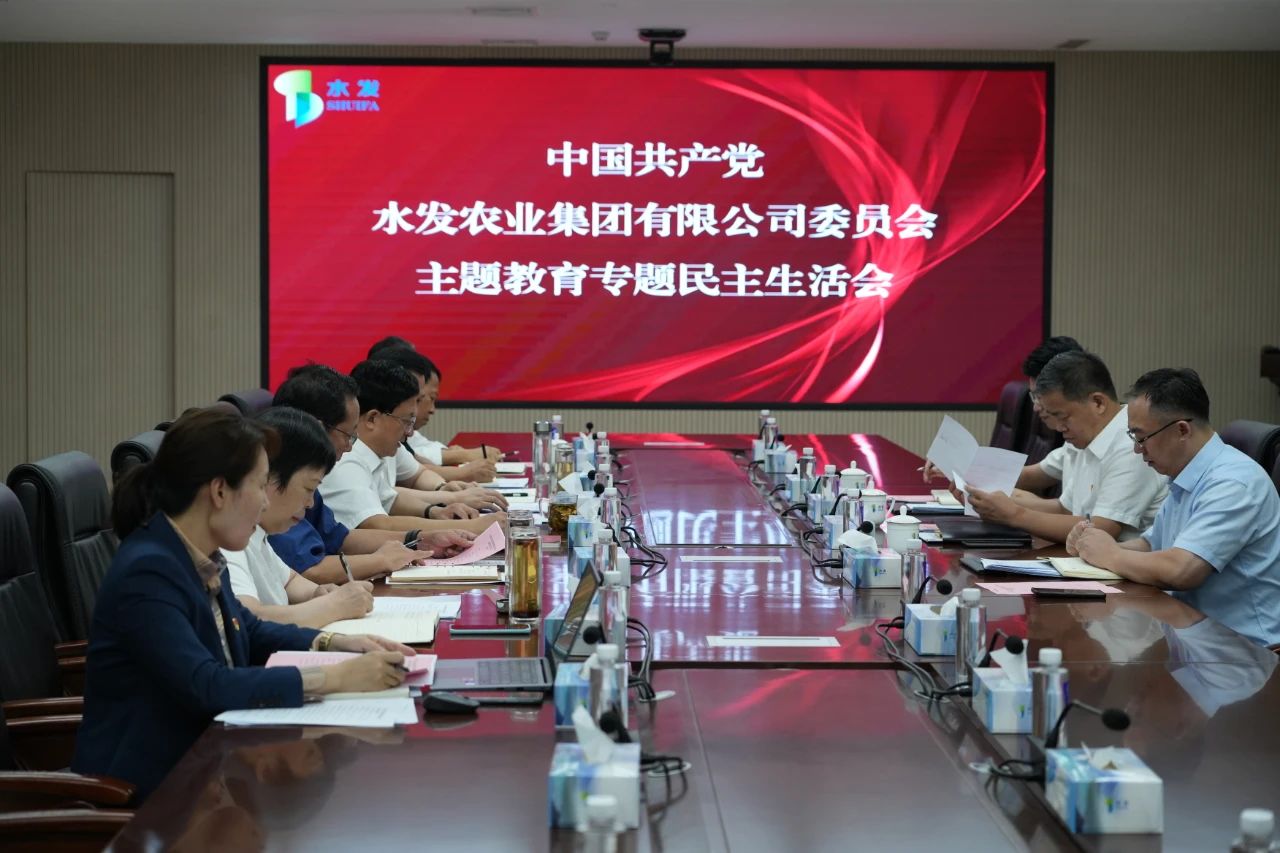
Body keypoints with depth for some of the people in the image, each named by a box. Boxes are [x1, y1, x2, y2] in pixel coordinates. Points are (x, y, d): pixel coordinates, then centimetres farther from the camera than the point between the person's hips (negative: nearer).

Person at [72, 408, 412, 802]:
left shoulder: (202, 560, 4)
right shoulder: (146, 573, -22)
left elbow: (249, 632, 22)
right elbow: (207, 686, -30)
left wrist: (335, 643, 6)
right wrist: (334, 678, -28)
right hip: (145, 787, -8)